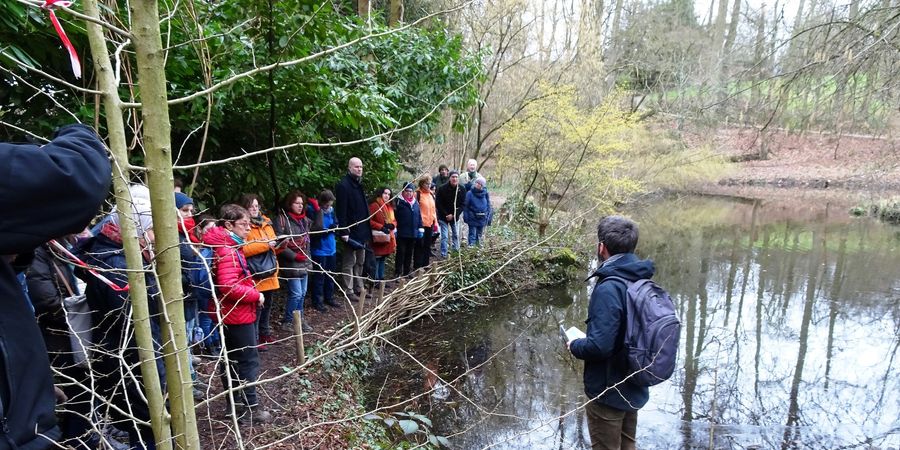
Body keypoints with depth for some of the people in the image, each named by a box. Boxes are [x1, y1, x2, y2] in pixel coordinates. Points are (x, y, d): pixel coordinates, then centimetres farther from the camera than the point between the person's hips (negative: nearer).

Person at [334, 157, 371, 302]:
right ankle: (349, 291, 9)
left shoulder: (359, 184, 14)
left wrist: (367, 230, 17)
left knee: (360, 262, 17)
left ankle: (358, 288, 28)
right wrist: (344, 231, -23)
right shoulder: (343, 185, -14)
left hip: (362, 231, 9)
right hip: (351, 231, -9)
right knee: (349, 262, 1)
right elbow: (341, 211, -19)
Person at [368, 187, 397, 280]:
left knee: (382, 259, 15)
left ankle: (381, 279, 23)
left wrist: (391, 225, -5)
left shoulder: (389, 206, 16)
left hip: (388, 237, 8)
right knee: (376, 260, -3)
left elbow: (394, 220, 18)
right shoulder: (374, 205, -10)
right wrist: (381, 227, -22)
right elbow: (369, 221, -17)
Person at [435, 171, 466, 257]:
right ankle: (443, 254, 4)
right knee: (444, 236, -4)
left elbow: (463, 204, -7)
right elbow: (438, 204, -10)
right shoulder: (442, 189, -15)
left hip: (455, 217, 3)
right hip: (443, 217, -3)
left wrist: (453, 215, -16)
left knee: (456, 235, 14)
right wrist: (446, 215, -15)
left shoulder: (462, 189, -8)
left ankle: (456, 252, 30)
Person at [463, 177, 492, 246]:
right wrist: (466, 217, -9)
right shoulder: (470, 193, -6)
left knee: (479, 235, 15)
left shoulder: (486, 194, 2)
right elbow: (466, 206, -3)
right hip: (472, 218, -3)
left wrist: (488, 217, 1)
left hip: (482, 219, 3)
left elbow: (489, 206, 7)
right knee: (472, 235, -2)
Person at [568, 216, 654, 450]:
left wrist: (575, 345, -11)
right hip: (635, 388, 8)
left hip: (608, 392, -7)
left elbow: (600, 346, -32)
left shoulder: (608, 289, -28)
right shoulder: (643, 282, -2)